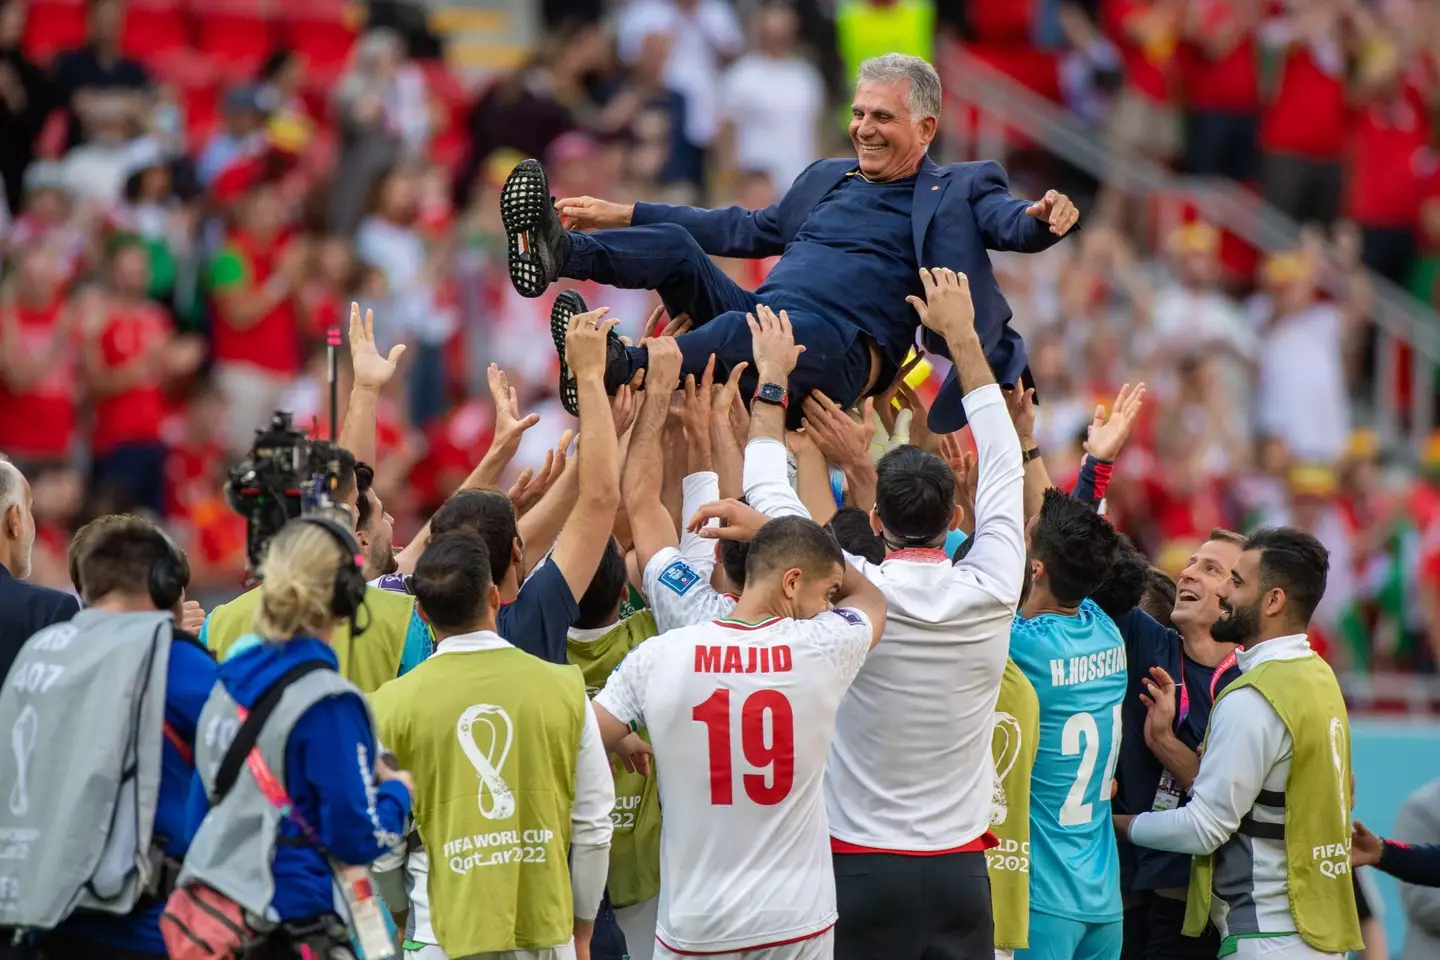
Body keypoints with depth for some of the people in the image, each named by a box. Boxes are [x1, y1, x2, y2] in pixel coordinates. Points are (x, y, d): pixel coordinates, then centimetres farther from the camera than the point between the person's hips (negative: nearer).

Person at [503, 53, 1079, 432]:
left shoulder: (957, 191, 9)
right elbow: (751, 230, 36)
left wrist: (1041, 220, -36)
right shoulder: (827, 178, 28)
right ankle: (556, 253, -37)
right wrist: (622, 215, 36)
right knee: (674, 245, -12)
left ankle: (617, 367, -56)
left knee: (744, 328, -38)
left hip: (838, 353, -7)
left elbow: (1009, 224, -9)